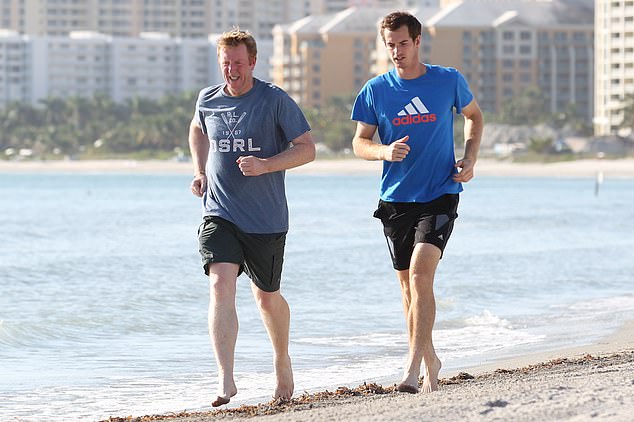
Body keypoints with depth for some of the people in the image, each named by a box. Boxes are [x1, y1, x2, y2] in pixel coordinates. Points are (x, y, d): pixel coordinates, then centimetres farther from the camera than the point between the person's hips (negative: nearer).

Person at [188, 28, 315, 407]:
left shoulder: (275, 100, -8)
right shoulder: (208, 99, 5)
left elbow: (307, 149, -7)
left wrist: (265, 165, -22)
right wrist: (200, 171, 14)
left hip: (266, 219, -2)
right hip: (219, 214, 2)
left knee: (267, 296, 13)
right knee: (221, 285, -19)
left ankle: (283, 361, 41)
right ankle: (226, 379, -26)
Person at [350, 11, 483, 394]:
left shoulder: (448, 81, -1)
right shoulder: (376, 90, 1)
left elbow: (474, 115, 17)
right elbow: (359, 143, 5)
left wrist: (470, 158, 2)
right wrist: (385, 152, -17)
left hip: (440, 195, -3)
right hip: (396, 199, 3)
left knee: (421, 273, -19)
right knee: (408, 284, 8)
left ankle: (413, 368, -20)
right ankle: (430, 361, 26)